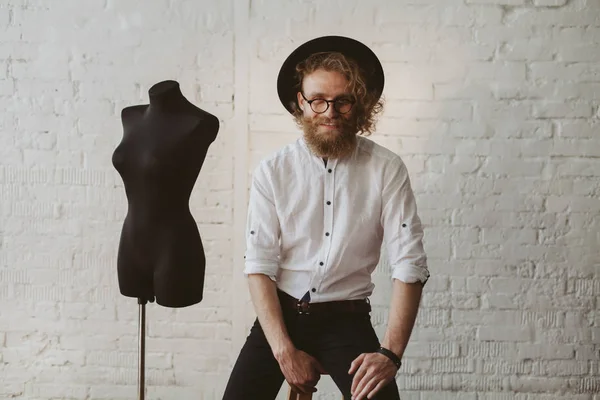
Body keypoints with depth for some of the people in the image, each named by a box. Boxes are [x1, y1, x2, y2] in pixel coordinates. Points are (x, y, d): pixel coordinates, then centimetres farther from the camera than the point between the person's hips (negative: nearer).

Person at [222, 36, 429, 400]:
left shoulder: (387, 170, -8)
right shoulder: (272, 172, -4)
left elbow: (410, 264, -11)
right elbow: (259, 266, -7)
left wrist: (391, 353, -20)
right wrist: (285, 350, -15)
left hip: (347, 321, -1)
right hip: (279, 316, 1)